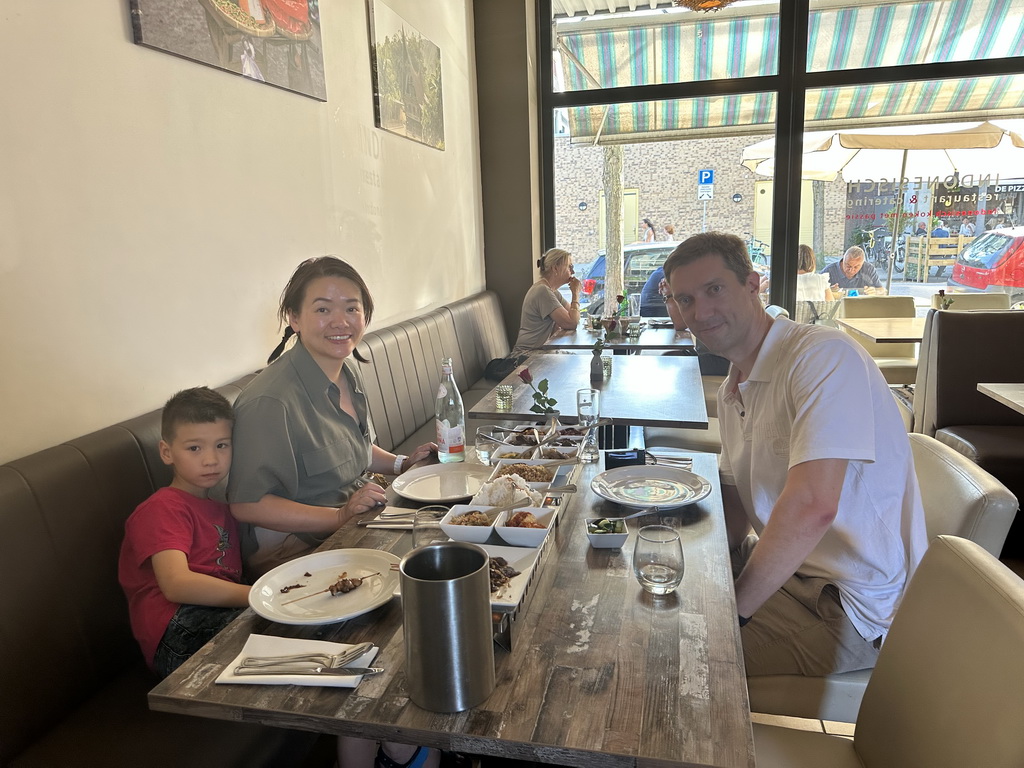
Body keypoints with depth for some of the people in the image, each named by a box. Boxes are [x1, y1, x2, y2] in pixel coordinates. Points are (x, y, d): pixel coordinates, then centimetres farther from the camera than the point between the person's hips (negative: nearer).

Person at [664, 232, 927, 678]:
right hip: (786, 566, 9)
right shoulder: (732, 389, 9)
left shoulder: (824, 354, -22)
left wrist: (733, 610, -23)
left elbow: (811, 507, -32)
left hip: (849, 605, -8)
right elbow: (736, 510, 13)